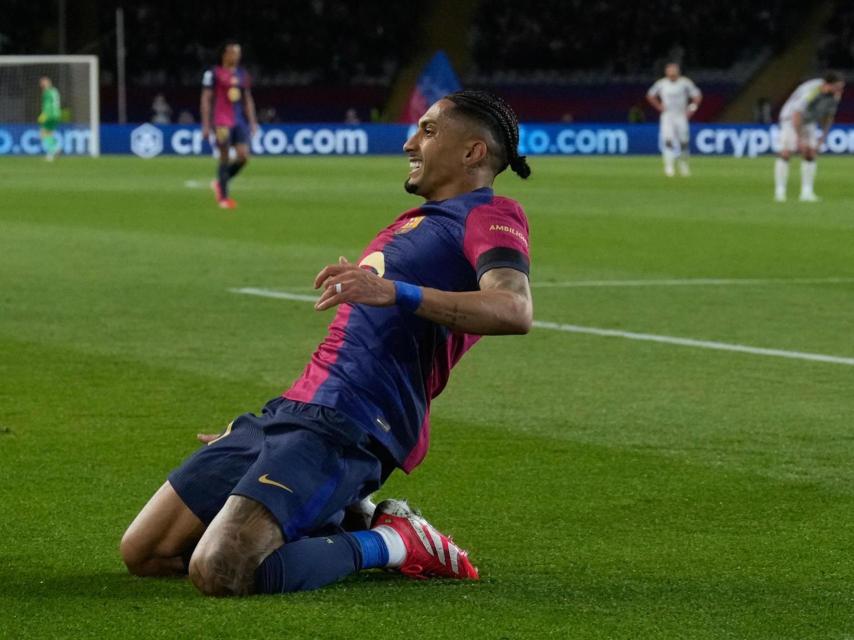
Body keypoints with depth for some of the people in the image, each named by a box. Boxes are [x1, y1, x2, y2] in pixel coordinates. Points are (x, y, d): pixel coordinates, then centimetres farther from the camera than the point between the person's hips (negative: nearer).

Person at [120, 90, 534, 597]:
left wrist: (393, 292, -36)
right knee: (142, 554, 4)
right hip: (289, 411, 10)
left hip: (345, 427, -10)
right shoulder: (415, 222, 28)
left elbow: (515, 311, -24)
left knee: (218, 573, -28)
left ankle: (389, 544, -6)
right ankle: (347, 522, 10)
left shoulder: (490, 217, -1)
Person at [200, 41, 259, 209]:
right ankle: (223, 197, 4)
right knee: (224, 158, -5)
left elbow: (248, 100, 20)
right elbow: (206, 100, -4)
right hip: (222, 122, -5)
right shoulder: (213, 74, -3)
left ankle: (220, 183, 17)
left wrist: (252, 122, 13)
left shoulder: (242, 74, 14)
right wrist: (206, 125, -8)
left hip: (239, 122, 5)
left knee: (243, 156, -5)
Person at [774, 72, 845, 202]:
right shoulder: (810, 92, -36)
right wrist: (800, 139, -33)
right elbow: (796, 116, -36)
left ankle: (807, 192, -3)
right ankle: (780, 192, -13)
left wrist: (823, 137, 1)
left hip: (810, 122, 7)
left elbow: (829, 116, 4)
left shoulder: (835, 95, -12)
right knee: (786, 153, -14)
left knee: (810, 154, -4)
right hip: (791, 119, -7)